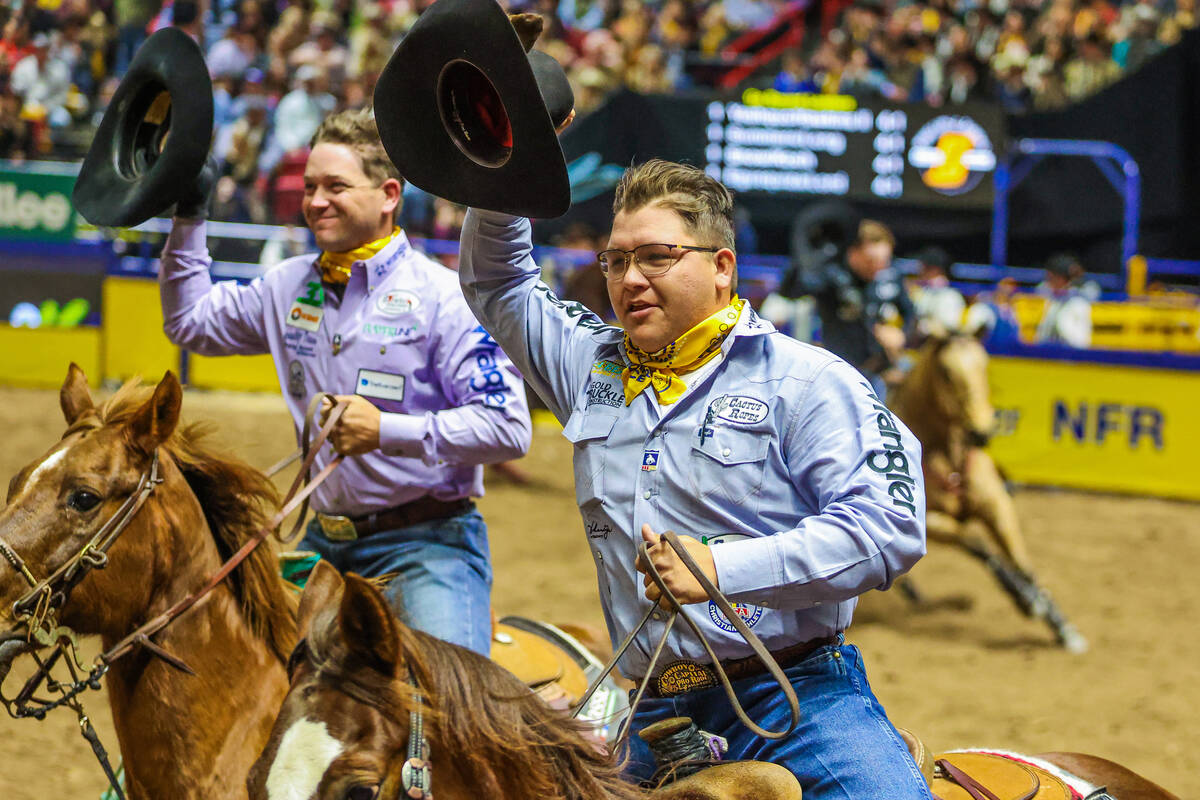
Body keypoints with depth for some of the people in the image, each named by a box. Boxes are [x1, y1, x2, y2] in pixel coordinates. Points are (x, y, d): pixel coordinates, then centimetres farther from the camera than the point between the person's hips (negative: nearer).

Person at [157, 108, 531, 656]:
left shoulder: (444, 297, -8)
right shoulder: (289, 287, 11)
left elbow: (510, 429, -15)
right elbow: (190, 322, 27)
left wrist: (388, 430, -22)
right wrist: (188, 219, 14)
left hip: (427, 545, -6)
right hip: (325, 543, 6)